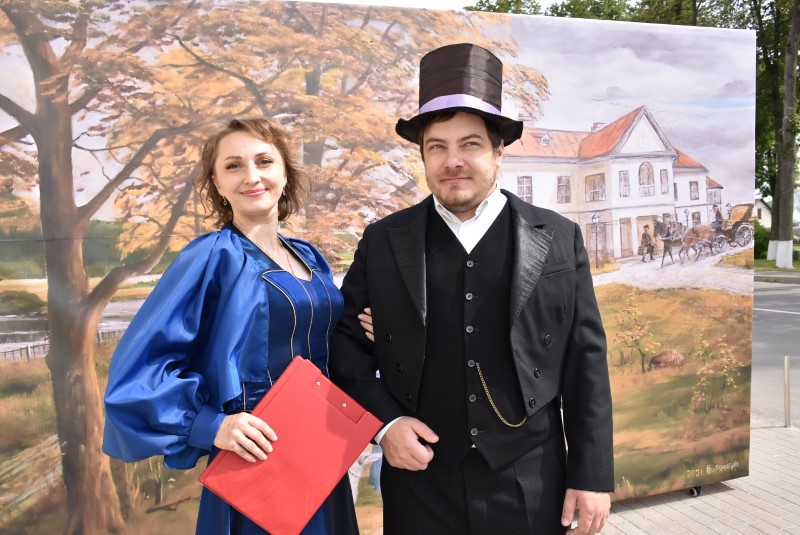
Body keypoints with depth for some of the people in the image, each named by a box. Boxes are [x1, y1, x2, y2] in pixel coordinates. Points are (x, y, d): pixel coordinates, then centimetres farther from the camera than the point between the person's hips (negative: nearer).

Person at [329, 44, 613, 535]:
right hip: (420, 487, 1)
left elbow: (586, 362, -1)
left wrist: (593, 475, -2)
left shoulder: (559, 240, -2)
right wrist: (382, 420, -10)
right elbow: (346, 341, 5)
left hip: (531, 490, 0)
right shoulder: (383, 241, -1)